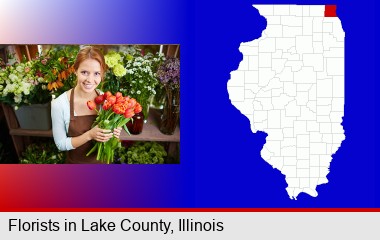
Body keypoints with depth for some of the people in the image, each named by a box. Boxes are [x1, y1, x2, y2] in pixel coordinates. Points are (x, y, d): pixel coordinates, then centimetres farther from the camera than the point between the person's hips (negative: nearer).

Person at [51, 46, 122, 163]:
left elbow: (108, 129, 3)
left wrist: (114, 133, -19)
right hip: (76, 162, -2)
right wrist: (89, 135, -29)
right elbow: (61, 144, -15)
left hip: (102, 160, 2)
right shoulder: (59, 104, -21)